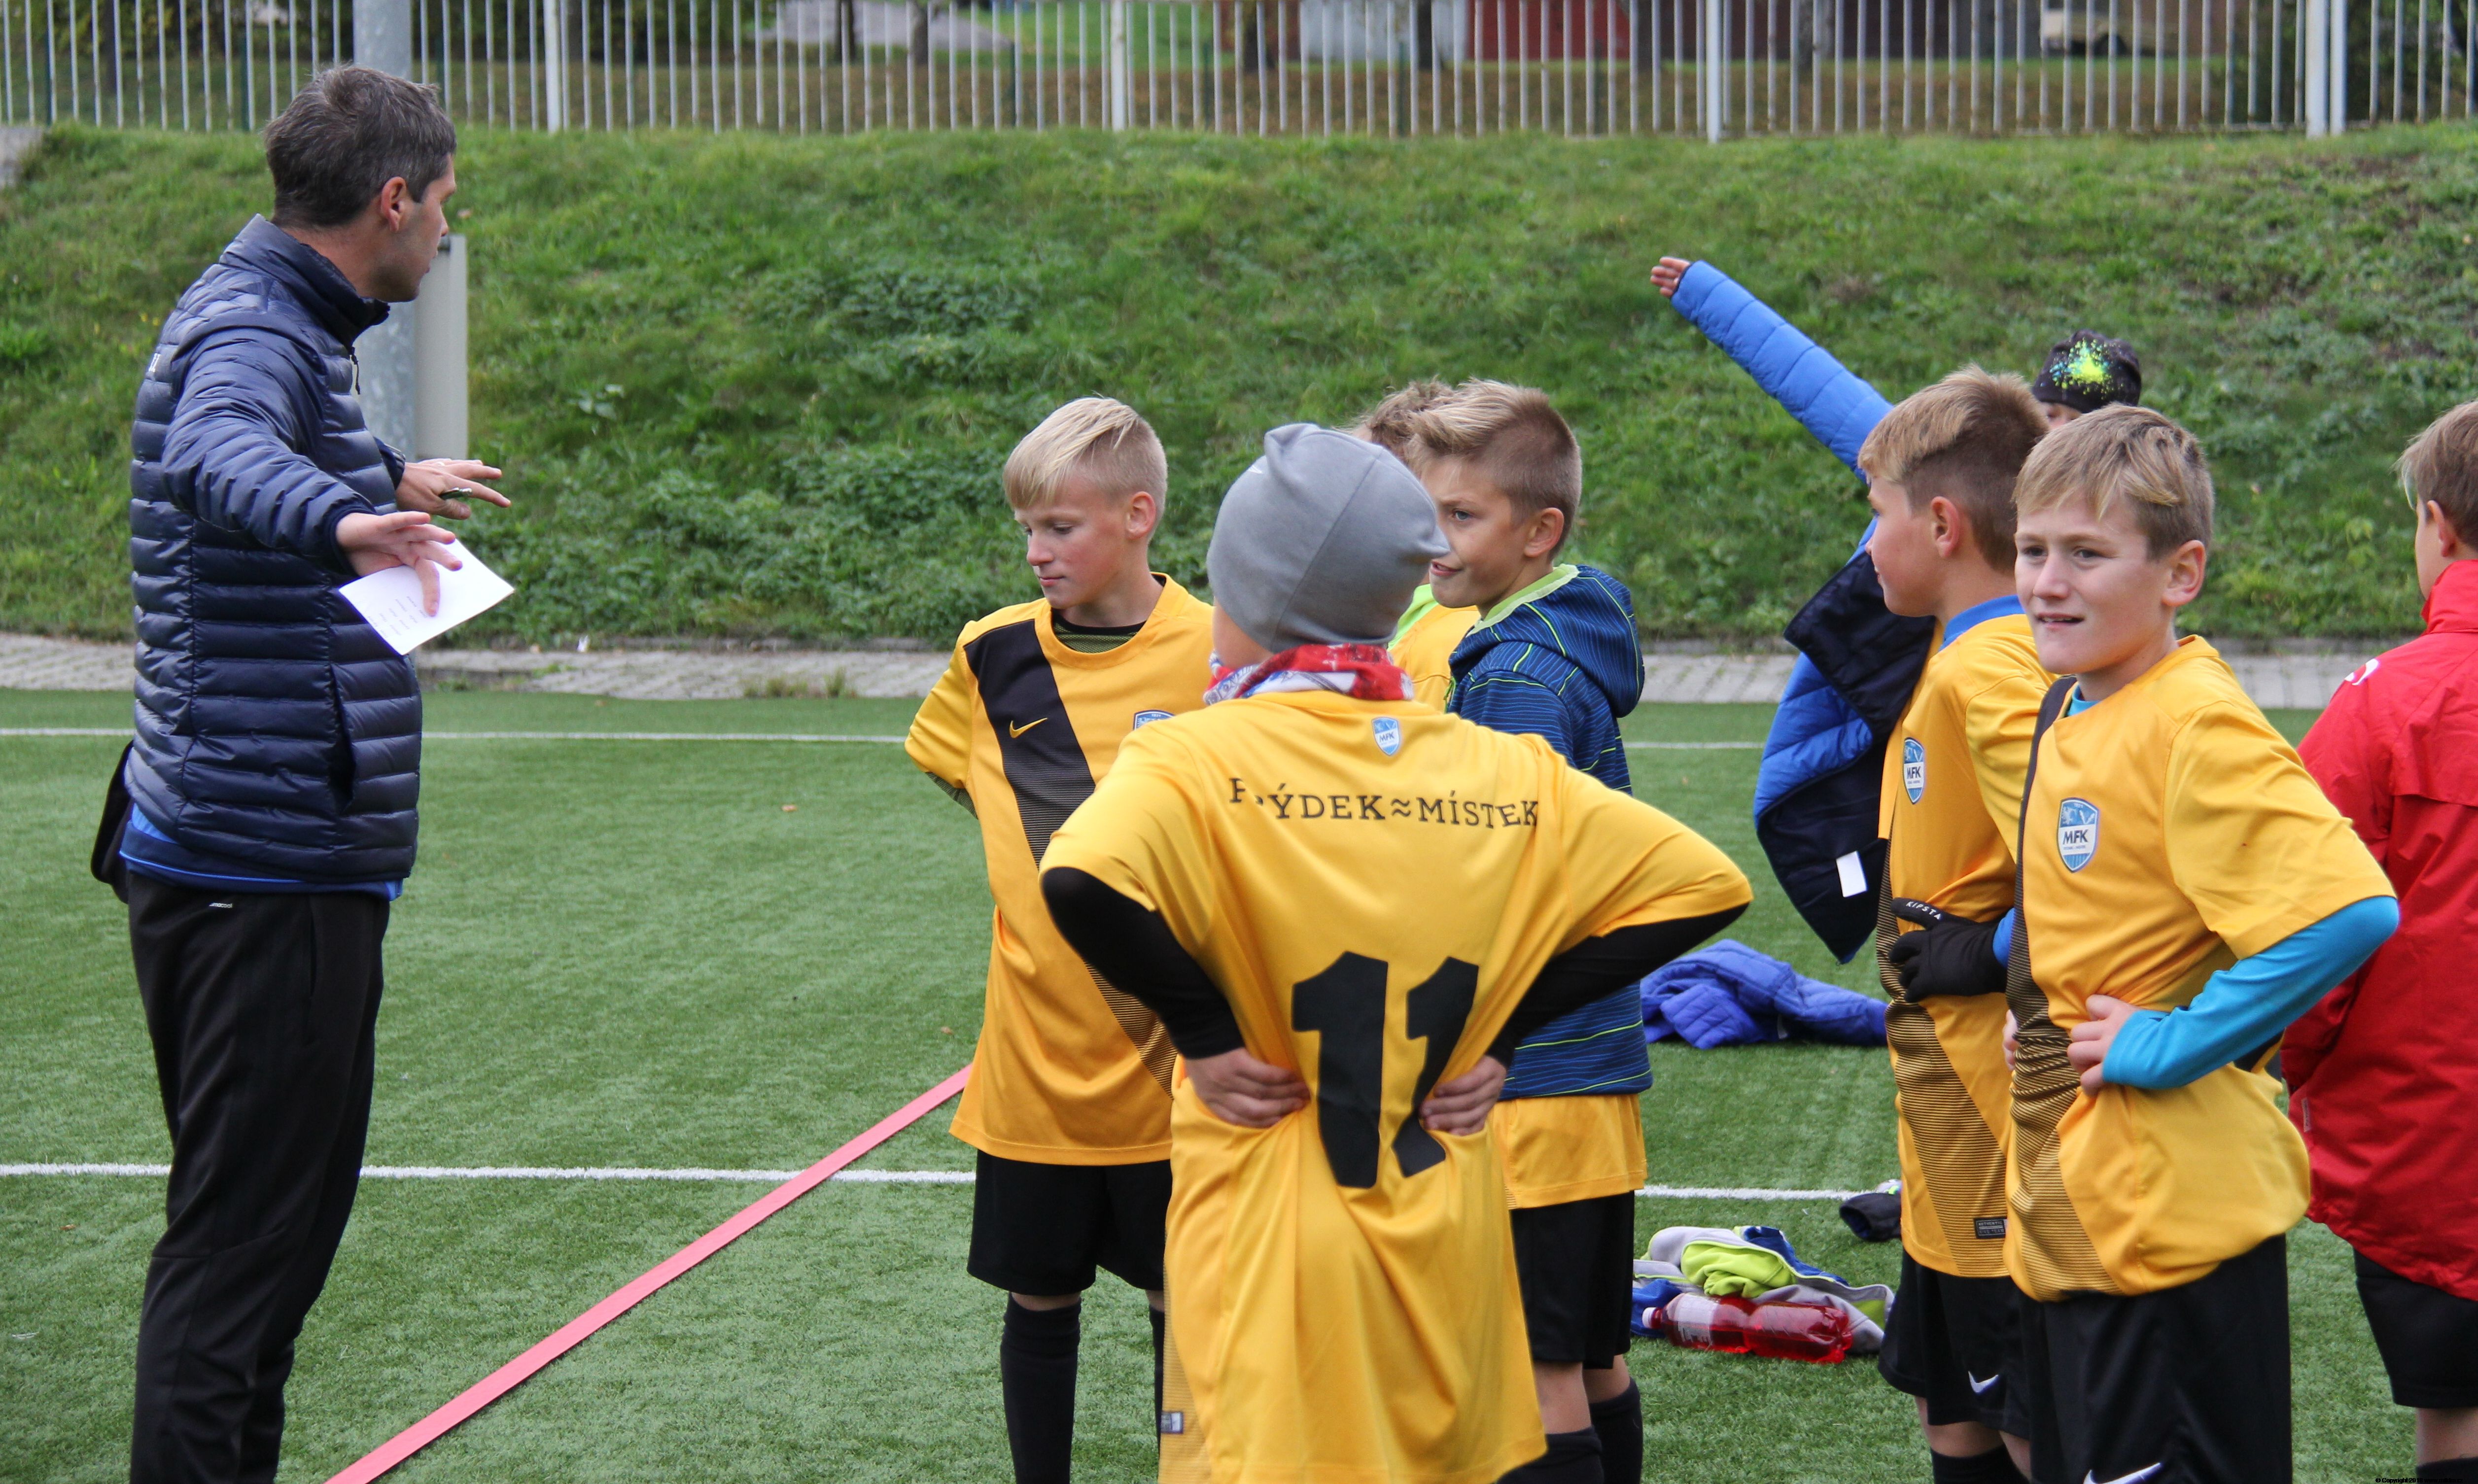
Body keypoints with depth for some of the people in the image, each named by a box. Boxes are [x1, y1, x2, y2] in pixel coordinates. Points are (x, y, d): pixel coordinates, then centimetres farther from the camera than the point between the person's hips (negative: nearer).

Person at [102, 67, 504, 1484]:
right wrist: (341, 517, -59)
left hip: (225, 863, 11)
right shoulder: (252, 328, -15)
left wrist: (390, 476, 58)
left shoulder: (268, 318, 17)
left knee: (257, 1237, 17)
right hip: (271, 876, -11)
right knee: (242, 1247, -10)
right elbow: (211, 456, -40)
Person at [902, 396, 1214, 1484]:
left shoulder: (1216, 654, -10)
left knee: (1182, 1301, 7)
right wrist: (1039, 849, 10)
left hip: (1174, 1059, -2)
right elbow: (946, 759, 21)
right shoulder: (995, 655, 0)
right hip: (1036, 1056, 3)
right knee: (1040, 1299, 10)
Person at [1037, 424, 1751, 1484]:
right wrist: (1504, 1027, 5)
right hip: (1449, 1260, 4)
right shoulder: (1506, 771, 3)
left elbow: (1082, 880, -30)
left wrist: (1203, 1029, -14)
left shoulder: (1199, 758, -11)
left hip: (1273, 1265, -4)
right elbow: (1699, 885, 7)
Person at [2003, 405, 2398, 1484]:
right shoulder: (2070, 710, 10)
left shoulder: (2197, 730, -18)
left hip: (2168, 1221, -9)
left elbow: (2348, 912, -29)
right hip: (2073, 1213, 9)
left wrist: (2171, 1045, -21)